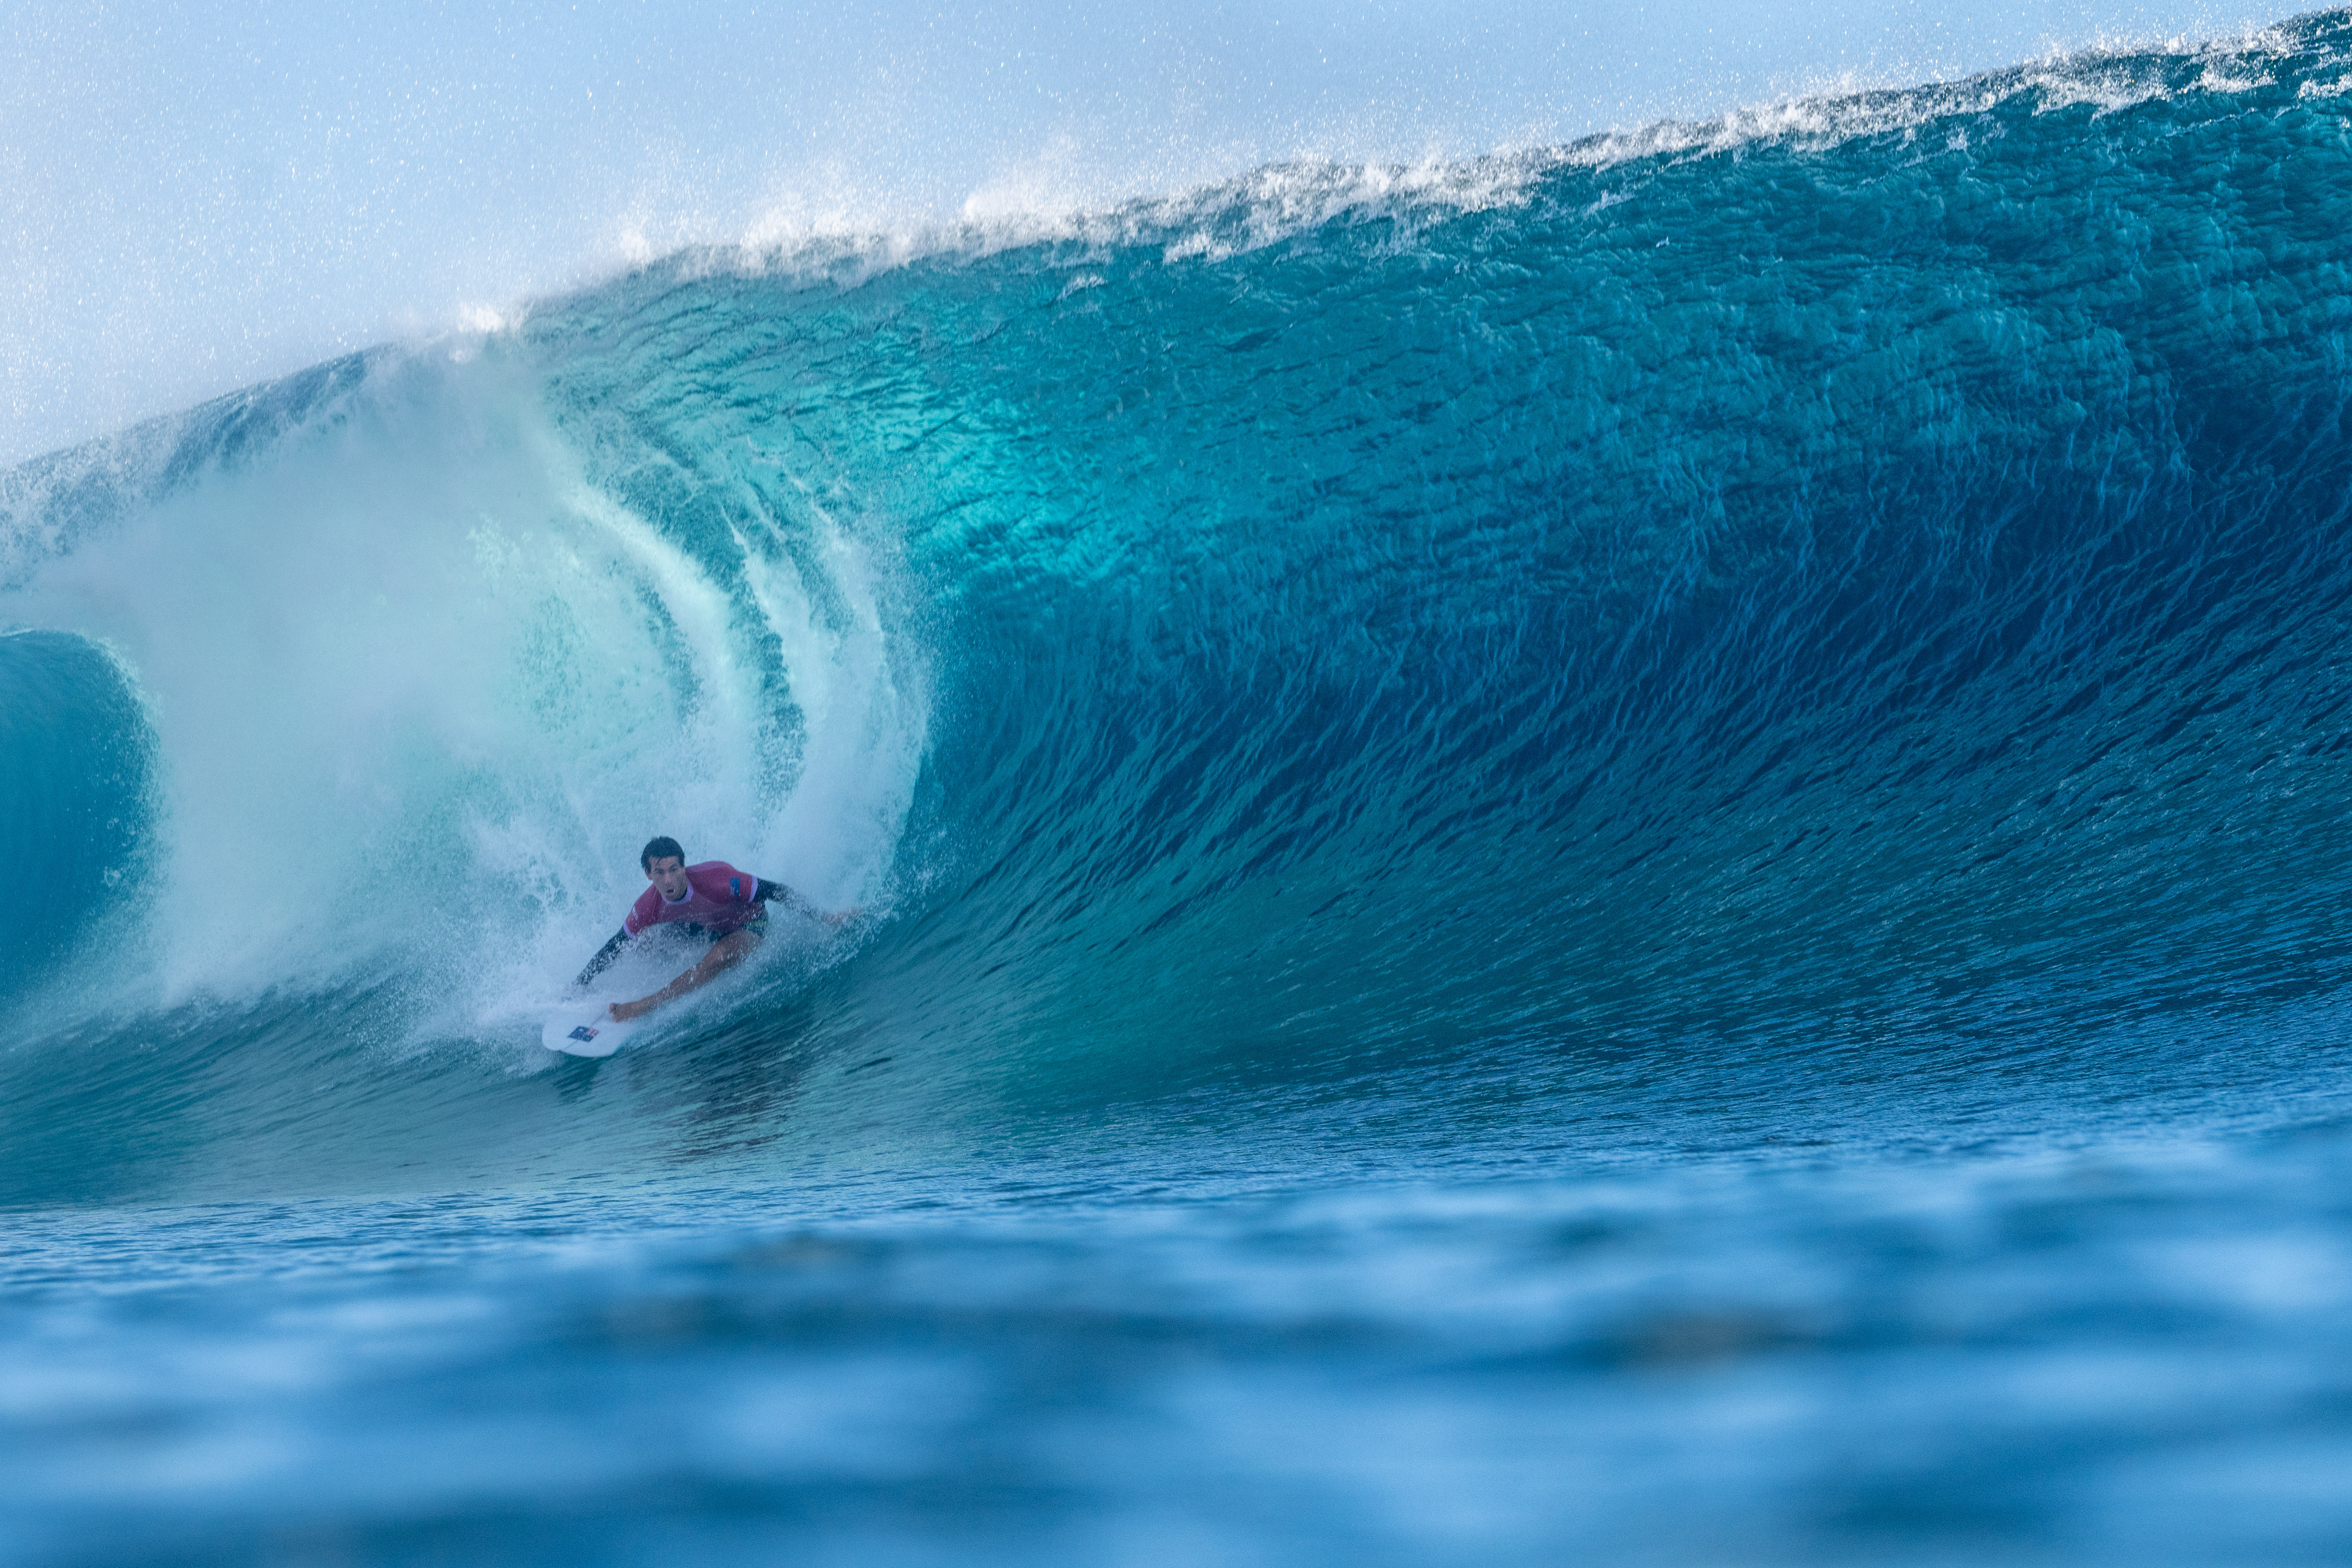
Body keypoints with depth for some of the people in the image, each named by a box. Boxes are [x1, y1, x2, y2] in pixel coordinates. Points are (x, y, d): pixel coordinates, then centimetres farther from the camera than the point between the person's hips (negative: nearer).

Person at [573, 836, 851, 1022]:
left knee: (718, 959, -36)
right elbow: (614, 946, -8)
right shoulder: (649, 908, -24)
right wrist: (580, 983, -6)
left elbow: (774, 891, -29)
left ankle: (644, 1007, -30)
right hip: (705, 930, 5)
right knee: (642, 941, -10)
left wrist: (824, 918, -26)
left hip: (748, 925, -5)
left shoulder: (715, 878, -38)